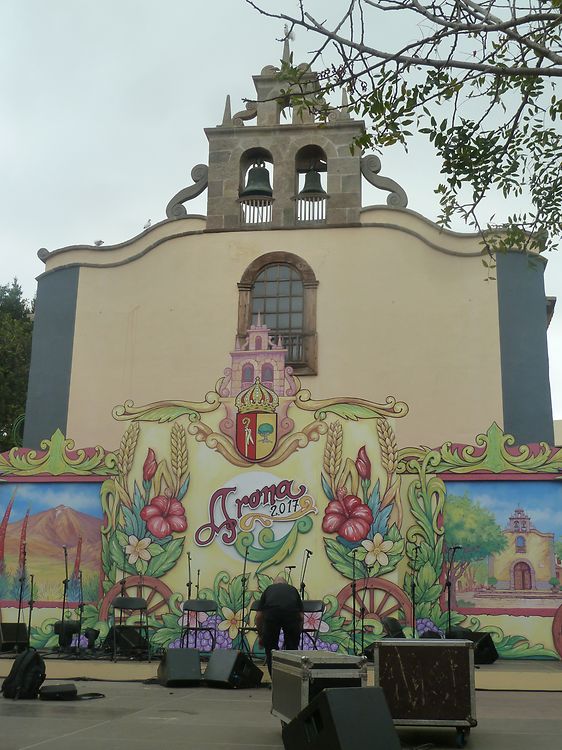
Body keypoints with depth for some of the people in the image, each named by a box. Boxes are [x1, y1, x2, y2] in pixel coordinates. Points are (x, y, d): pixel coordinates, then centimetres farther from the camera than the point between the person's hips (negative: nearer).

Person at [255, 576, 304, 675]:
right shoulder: (293, 589, 36)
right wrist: (298, 633, 42)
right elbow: (301, 616, 29)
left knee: (271, 649, 20)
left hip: (271, 614, -1)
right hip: (292, 614, 1)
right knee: (292, 649, 22)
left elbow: (258, 615, 26)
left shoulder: (268, 589, 34)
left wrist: (260, 636, 38)